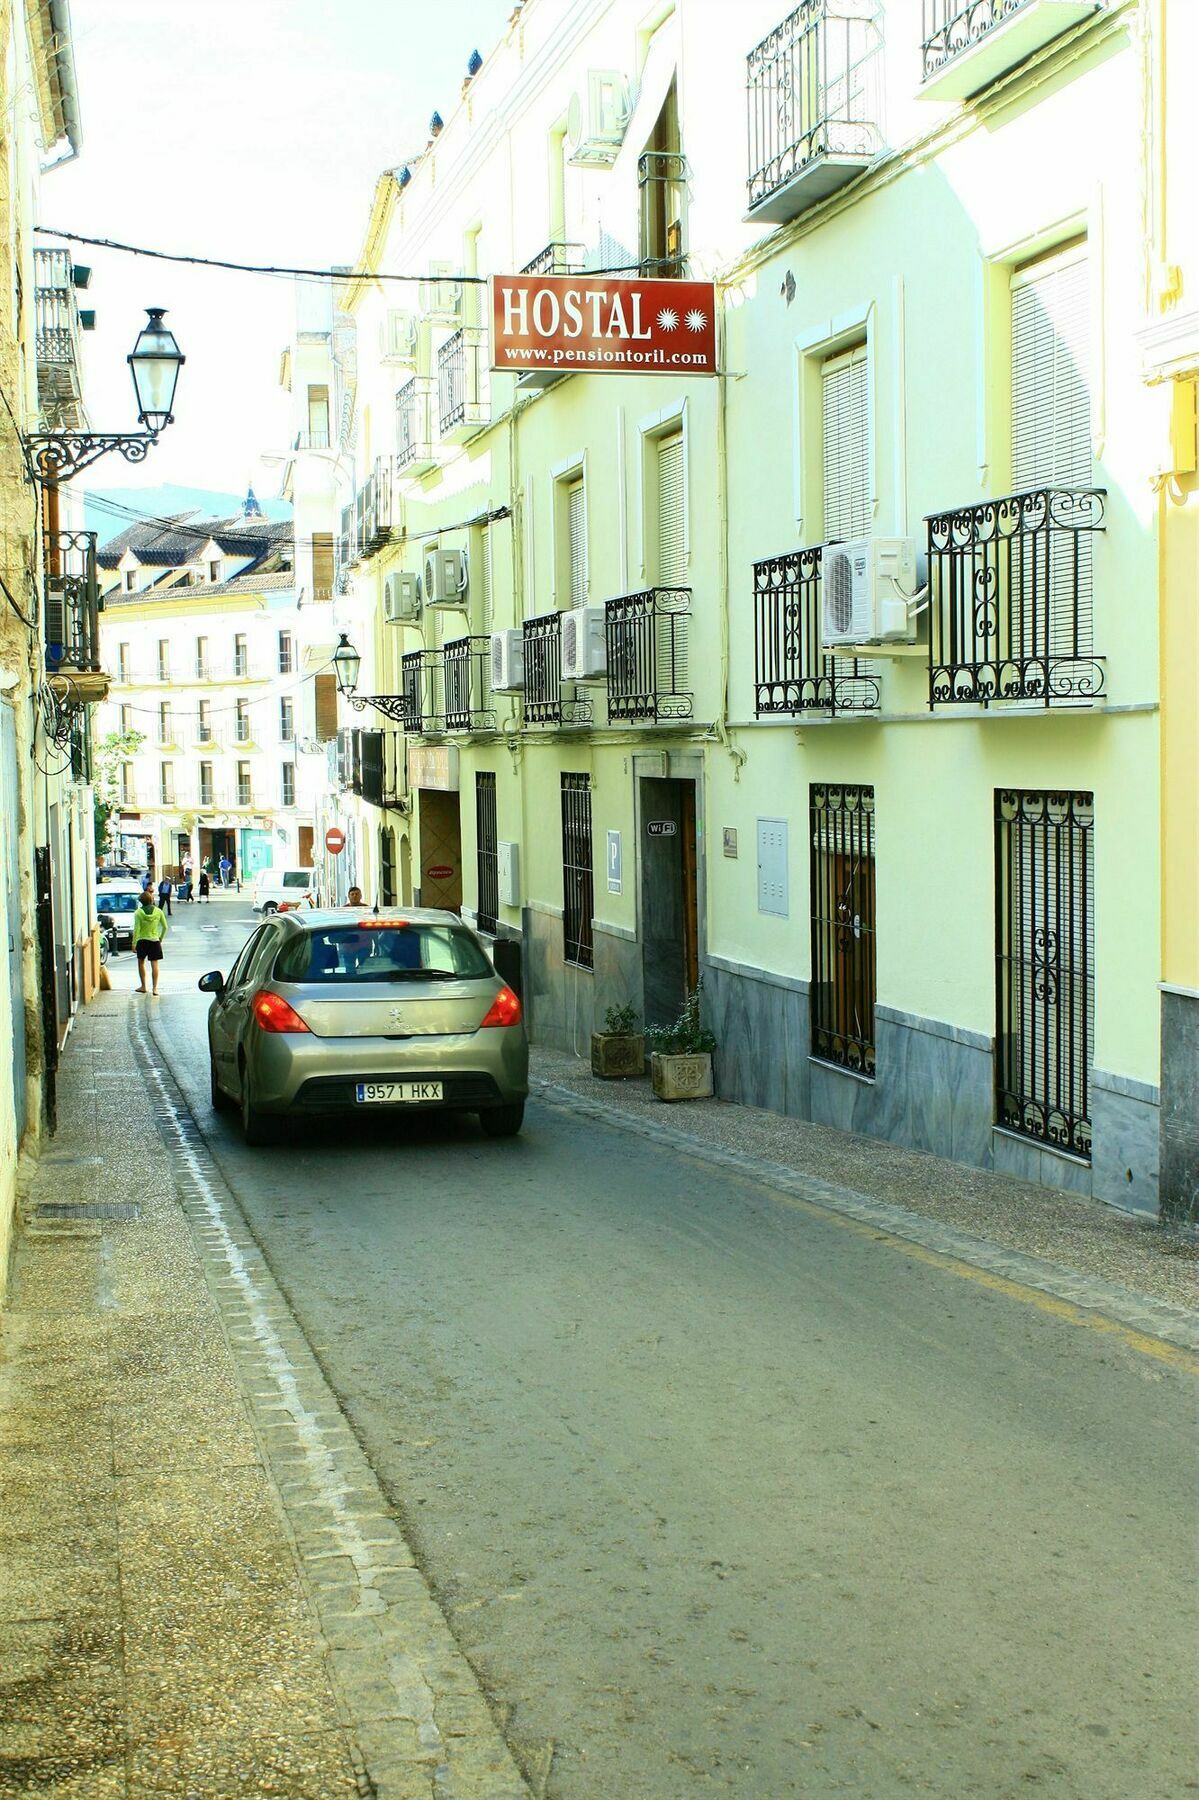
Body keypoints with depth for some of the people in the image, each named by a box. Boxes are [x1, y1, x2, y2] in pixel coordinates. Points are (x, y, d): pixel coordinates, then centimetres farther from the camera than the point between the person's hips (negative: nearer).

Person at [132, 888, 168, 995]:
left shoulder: (138, 913, -10)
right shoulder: (158, 911, -4)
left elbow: (136, 929, -12)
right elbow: (165, 927, 1)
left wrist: (134, 943, -7)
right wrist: (161, 938, 16)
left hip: (142, 941, -1)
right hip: (154, 940, 1)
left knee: (141, 963, 17)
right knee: (154, 964, 1)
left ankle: (143, 986, 20)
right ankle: (155, 988, -3)